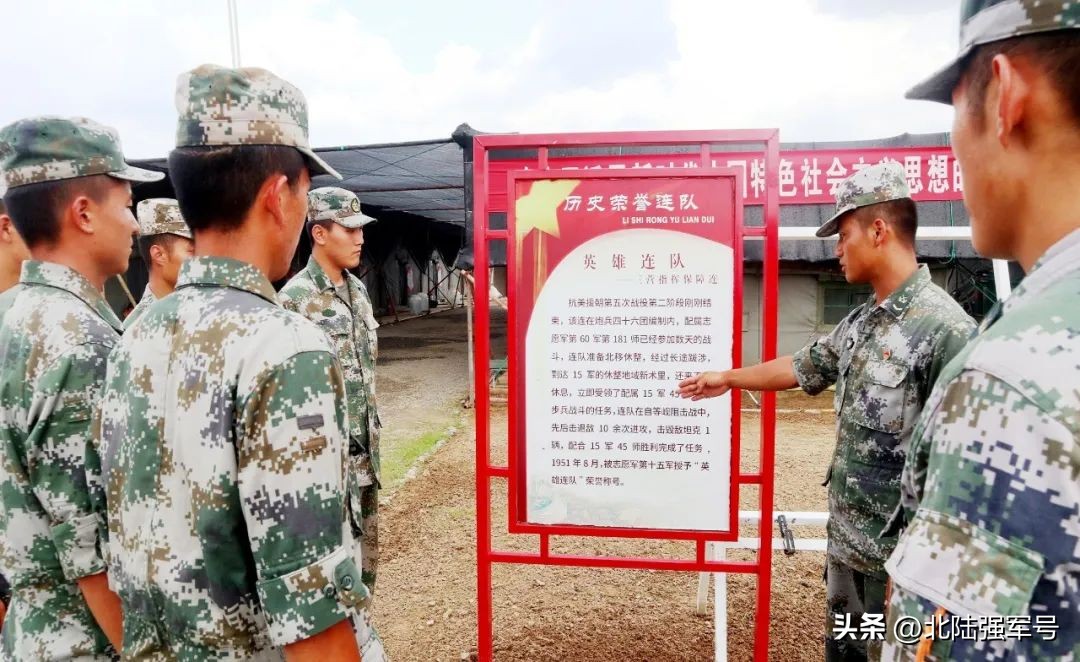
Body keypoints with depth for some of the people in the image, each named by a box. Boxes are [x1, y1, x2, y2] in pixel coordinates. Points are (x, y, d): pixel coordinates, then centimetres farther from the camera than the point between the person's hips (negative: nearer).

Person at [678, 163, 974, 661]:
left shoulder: (943, 326, -20)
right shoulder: (860, 322, 7)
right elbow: (801, 367, 20)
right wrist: (728, 378, 30)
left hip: (900, 552, -8)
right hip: (846, 540, 8)